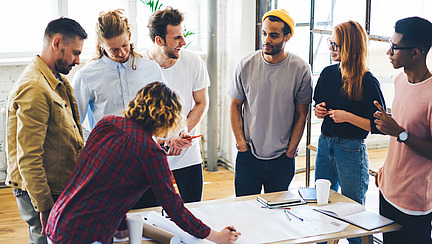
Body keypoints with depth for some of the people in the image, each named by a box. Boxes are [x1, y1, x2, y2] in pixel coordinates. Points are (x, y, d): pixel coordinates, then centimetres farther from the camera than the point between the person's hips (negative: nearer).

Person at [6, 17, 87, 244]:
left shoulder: (57, 82, 12)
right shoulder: (33, 89, -21)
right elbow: (28, 158, -23)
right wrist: (44, 206, -21)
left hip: (60, 187, 9)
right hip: (42, 193, -9)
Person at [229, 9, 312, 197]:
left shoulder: (301, 70, -7)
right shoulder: (246, 65, -4)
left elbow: (301, 115, 0)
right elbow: (235, 106, 4)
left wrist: (290, 151, -4)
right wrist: (241, 143, -3)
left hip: (283, 159, 0)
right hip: (248, 154, 1)